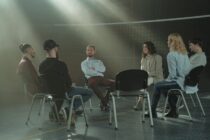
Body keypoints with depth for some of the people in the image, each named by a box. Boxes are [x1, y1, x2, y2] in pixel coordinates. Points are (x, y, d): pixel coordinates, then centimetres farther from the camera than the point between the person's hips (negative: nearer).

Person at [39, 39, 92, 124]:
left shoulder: (41, 65, -6)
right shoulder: (60, 64, -26)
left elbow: (47, 81, 7)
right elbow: (69, 82, -17)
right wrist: (68, 85, 6)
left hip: (50, 93, 8)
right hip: (63, 93, -8)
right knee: (89, 93, 6)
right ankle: (69, 109, -1)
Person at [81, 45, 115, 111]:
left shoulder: (99, 61, 28)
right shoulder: (84, 63, 19)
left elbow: (103, 69, 7)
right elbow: (87, 72, -2)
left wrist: (94, 69, -2)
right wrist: (98, 73, -2)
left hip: (101, 78, 4)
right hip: (91, 78, -3)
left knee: (114, 82, -25)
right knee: (93, 84, -42)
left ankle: (104, 102, -18)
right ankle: (104, 102, -31)